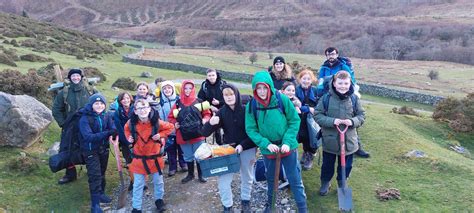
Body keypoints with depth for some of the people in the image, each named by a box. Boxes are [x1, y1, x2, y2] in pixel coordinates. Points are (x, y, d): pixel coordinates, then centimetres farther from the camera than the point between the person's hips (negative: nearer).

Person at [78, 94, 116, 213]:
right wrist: (107, 133, -41)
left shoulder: (106, 116, -4)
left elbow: (113, 128, -15)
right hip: (90, 150, -5)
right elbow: (88, 137, -31)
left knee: (102, 173, 20)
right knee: (95, 176, -6)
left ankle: (101, 194, 40)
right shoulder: (84, 119, -20)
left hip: (103, 148, 5)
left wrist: (114, 133, -40)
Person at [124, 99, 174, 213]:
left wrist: (160, 135, -16)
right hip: (139, 158, 0)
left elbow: (170, 127, -3)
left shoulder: (156, 122, -19)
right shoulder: (132, 123, -13)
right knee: (138, 184, 7)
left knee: (158, 181, 17)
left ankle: (159, 199, 42)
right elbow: (127, 129, 11)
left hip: (154, 157, 0)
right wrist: (129, 137, -6)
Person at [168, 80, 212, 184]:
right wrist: (174, 123, -12)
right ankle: (190, 174, 34)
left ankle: (201, 174, 25)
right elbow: (171, 117, 6)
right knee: (188, 156, 16)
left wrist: (205, 119, -16)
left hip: (197, 134, -1)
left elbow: (207, 113, 4)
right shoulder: (178, 103, -1)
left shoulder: (199, 102, -4)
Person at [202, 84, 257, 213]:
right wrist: (211, 123, -31)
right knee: (223, 180, -6)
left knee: (247, 178, 16)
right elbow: (205, 133, -10)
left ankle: (245, 202, 40)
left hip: (247, 149, -1)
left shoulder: (246, 110, -12)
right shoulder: (221, 112, -7)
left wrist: (242, 145, -21)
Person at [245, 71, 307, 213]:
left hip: (288, 147, -2)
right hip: (268, 150, 2)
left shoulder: (282, 99, -16)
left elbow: (294, 121, -8)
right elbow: (251, 129, -7)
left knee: (295, 180, 6)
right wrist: (266, 144, -19)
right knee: (271, 179, 22)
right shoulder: (251, 106, -10)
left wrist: (288, 142, -18)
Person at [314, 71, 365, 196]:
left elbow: (361, 116, 2)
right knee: (328, 164, 17)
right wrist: (332, 121, -24)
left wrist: (352, 121, -19)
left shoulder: (354, 98, -7)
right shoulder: (327, 97, -13)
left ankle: (342, 183, 42)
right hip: (330, 139, -1)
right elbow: (317, 115, -10)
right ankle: (325, 182, 42)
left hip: (348, 140, 2)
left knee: (346, 165, 18)